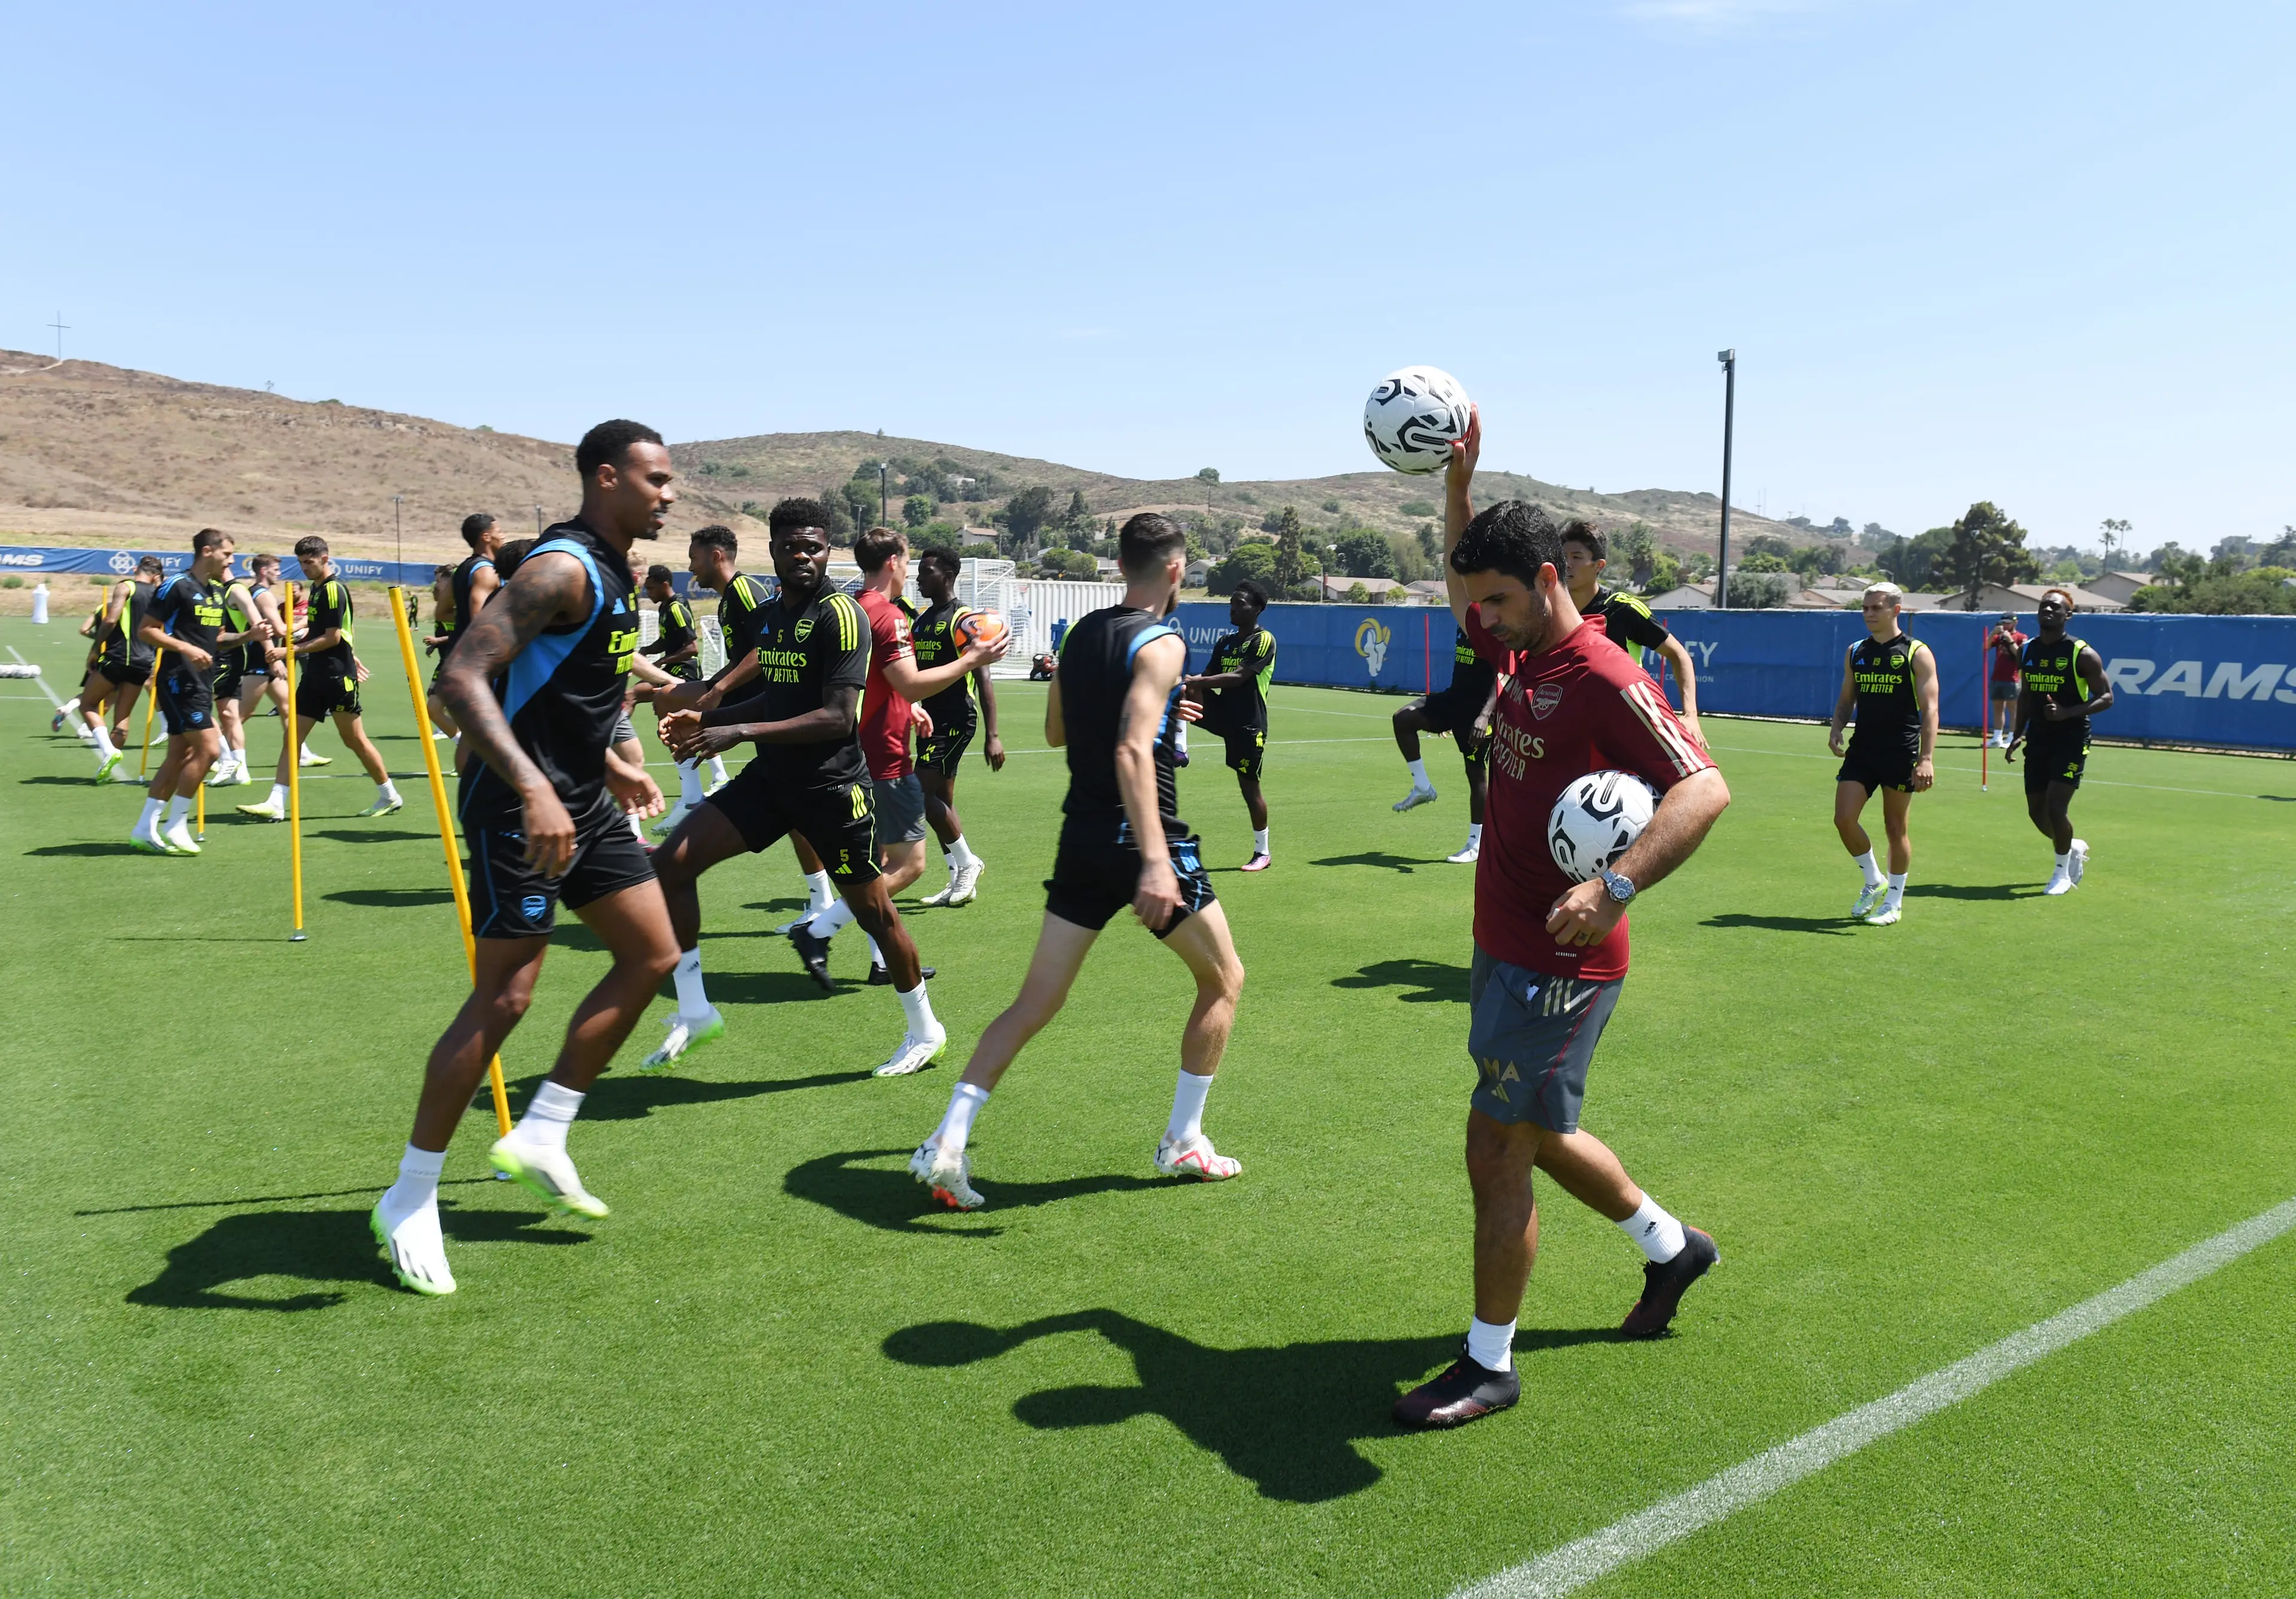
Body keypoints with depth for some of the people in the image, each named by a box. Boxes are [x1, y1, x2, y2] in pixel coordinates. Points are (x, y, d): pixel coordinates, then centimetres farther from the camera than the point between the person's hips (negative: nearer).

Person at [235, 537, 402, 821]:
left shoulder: (334, 589, -14)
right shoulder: (317, 587, 13)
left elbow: (333, 638, -17)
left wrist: (294, 650, -16)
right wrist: (301, 635, 9)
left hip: (338, 677, -9)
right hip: (315, 675, 9)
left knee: (354, 740, 1)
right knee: (292, 738, 2)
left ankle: (390, 796, 16)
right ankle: (276, 804, 0)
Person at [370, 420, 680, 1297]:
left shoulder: (613, 574, 13)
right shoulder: (562, 568, -18)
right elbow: (461, 677, -29)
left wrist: (609, 767, 23)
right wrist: (533, 789, -38)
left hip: (580, 799, 10)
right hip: (520, 806, -10)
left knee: (652, 957, 11)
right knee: (504, 997, -7)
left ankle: (539, 1136, 21)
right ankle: (410, 1200, 9)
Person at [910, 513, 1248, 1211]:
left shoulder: (1080, 635, 11)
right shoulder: (1160, 643, -12)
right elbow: (1132, 753, -26)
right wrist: (1155, 861, -36)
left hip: (1083, 839, 7)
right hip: (1143, 841, -7)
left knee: (1035, 1002, 8)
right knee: (1224, 980, 14)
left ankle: (948, 1141, -2)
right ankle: (1183, 1142, 20)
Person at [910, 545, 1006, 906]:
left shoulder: (963, 619, -11)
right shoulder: (922, 620, 13)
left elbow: (983, 679, -16)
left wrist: (992, 735, -21)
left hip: (956, 720, -9)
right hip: (931, 719, 9)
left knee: (922, 794, -14)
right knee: (941, 802, 9)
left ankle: (967, 861, 2)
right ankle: (960, 881, 16)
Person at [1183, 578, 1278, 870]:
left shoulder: (1264, 640, -10)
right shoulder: (1224, 642, 14)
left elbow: (1239, 676, -21)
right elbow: (1209, 676, 14)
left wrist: (1196, 681, -29)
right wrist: (1190, 684, -10)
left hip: (1248, 723, -6)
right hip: (1223, 714, 6)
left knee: (1249, 783, 0)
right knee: (1183, 687, -16)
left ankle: (1263, 853, 14)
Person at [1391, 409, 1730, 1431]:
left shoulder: (1604, 680, -19)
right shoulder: (1519, 653, 8)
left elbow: (1705, 789, -30)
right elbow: (1463, 578, 28)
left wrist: (1616, 887, -42)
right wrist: (1458, 480, 17)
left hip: (1559, 965, -9)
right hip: (1504, 950, 9)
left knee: (1496, 1152, -2)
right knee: (1539, 1134, 22)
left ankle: (1489, 1365, 14)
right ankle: (1670, 1248, 45)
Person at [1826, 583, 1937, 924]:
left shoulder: (1917, 653, -5)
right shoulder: (1855, 652, 10)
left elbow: (1929, 708, -9)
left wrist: (1926, 759, -18)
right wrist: (1837, 729, -1)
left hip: (1901, 754, -4)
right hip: (1861, 751, 4)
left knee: (1895, 828, 4)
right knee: (1844, 819, -6)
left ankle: (1894, 902, 19)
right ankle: (1874, 882, 18)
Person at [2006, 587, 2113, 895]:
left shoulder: (2082, 654, -11)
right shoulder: (2028, 650, 7)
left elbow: (2106, 698, -10)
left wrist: (2068, 714, -25)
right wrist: (2018, 734, 11)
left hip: (2071, 741, -6)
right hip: (2038, 740, 6)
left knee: (2056, 807, -12)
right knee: (2037, 811, 8)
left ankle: (2063, 873, 8)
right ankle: (2074, 847, 37)